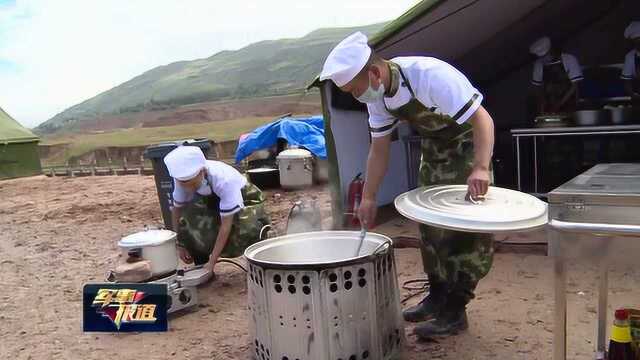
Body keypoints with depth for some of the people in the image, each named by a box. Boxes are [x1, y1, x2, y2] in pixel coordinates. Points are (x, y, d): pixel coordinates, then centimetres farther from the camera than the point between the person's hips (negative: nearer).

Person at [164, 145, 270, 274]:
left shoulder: (224, 180, -39)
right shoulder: (182, 179, -25)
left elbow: (226, 224, -34)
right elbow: (177, 210, -8)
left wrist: (212, 261, -32)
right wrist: (180, 244, -9)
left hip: (244, 199, -5)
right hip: (212, 201, 5)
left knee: (247, 231, -37)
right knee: (188, 221, -23)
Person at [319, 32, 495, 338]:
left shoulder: (431, 75, -34)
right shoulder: (376, 95, -11)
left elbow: (482, 119, -35)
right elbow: (379, 148, -2)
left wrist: (480, 168, -50)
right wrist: (368, 197, -6)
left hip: (467, 143, -7)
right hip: (433, 147, 7)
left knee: (464, 227, -8)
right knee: (429, 223, 11)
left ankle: (455, 310, 1)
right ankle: (438, 294, 24)